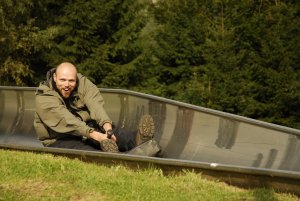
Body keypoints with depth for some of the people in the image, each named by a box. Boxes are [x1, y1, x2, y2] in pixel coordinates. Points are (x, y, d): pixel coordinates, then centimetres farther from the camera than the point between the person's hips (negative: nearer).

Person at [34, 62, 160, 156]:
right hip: (58, 141, -5)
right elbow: (66, 121, -31)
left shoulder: (83, 83, -2)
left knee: (112, 130, -26)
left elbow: (95, 104, -21)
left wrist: (106, 125, -43)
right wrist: (95, 135, -44)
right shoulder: (44, 99, -17)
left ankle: (136, 139, -56)